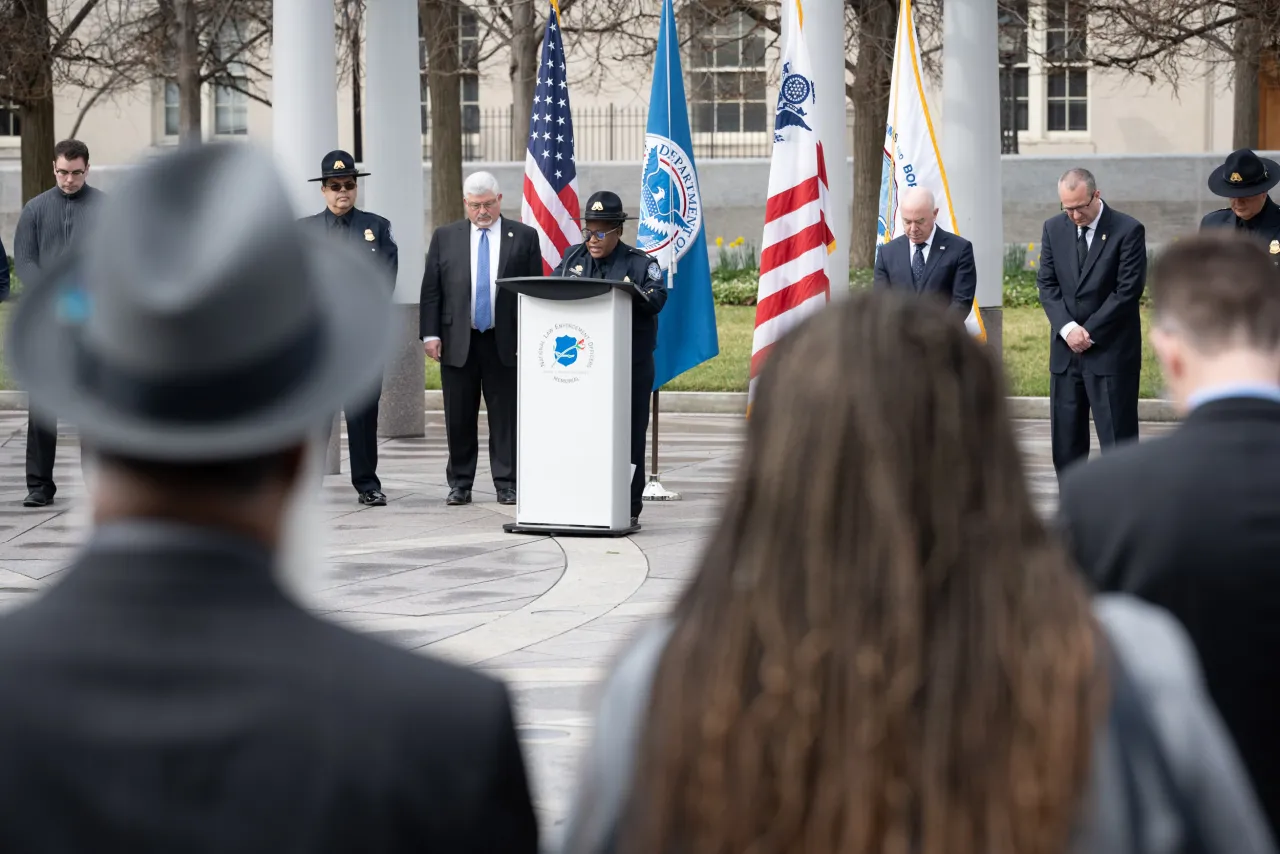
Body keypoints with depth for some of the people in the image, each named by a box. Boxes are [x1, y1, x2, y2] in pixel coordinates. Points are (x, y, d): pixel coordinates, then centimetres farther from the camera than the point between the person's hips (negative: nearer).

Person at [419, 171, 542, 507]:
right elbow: (431, 289, 6)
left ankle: (507, 485, 6)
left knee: (505, 416, 0)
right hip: (457, 341, 1)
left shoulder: (524, 237, 5)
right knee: (459, 417, 5)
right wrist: (430, 333, -3)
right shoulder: (445, 237, 8)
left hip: (506, 341, -1)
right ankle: (460, 484, 13)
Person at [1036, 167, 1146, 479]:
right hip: (1066, 349, 5)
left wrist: (1089, 332, -13)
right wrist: (1068, 328, -10)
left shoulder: (1128, 230, -8)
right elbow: (1046, 283, 6)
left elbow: (1128, 290, -11)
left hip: (1111, 351, -5)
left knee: (1117, 438, -4)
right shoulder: (1054, 228, 6)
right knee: (1065, 439, 8)